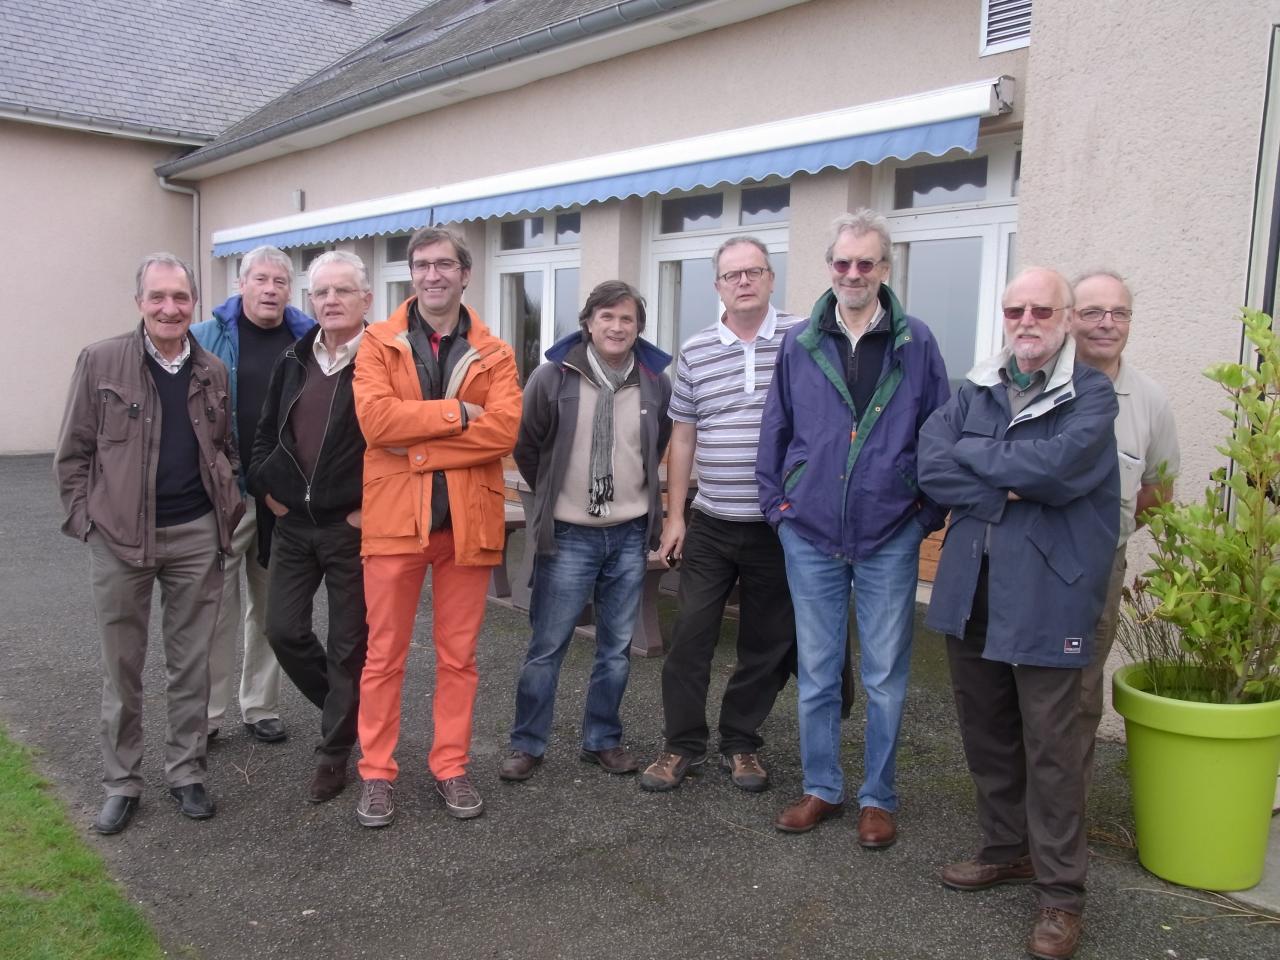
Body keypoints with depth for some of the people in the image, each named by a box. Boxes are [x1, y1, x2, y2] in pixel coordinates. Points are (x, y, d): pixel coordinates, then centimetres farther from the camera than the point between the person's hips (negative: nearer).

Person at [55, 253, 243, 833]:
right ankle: (121, 783, 24)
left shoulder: (214, 372, 5)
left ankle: (186, 774, 25)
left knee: (191, 665, 10)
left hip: (197, 535, 2)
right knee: (121, 666, 9)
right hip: (119, 537, -2)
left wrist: (229, 506, 5)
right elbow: (73, 452, 0)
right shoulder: (100, 361, -3)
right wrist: (84, 518, -4)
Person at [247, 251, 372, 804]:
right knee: (283, 630, 8)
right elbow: (266, 434, 18)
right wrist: (266, 488, 7)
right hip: (292, 523, 6)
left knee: (349, 644, 5)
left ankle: (334, 753, 21)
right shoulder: (293, 362, 9)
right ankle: (344, 706, 33)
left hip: (353, 529, -6)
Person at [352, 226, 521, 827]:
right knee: (384, 654, 7)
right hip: (393, 516, -1)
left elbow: (503, 429, -11)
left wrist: (415, 443, -15)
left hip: (467, 519, 2)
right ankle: (376, 772, 21)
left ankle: (451, 767, 26)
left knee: (458, 656, 11)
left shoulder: (493, 354, 5)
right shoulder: (379, 343, 3)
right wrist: (457, 412, -15)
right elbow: (374, 418, -14)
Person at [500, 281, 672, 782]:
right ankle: (527, 743, 18)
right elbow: (527, 446, 4)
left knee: (617, 647, 12)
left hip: (630, 534, 3)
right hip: (567, 534, -2)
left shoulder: (656, 382, 0)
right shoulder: (554, 377, -7)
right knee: (547, 646, 4)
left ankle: (603, 738, 28)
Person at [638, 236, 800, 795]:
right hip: (709, 524, 2)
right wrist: (674, 516, 6)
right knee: (690, 638, 5)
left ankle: (741, 744, 27)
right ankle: (683, 745, 21)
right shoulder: (695, 352, 4)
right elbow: (682, 438, 9)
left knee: (768, 644, 10)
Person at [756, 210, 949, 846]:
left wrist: (928, 513, -2)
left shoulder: (916, 345, 1)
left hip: (890, 538, -1)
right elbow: (775, 432, 10)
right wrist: (777, 504, 5)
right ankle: (822, 789, 26)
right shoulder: (800, 345, 5)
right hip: (811, 536, 2)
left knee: (885, 678, 7)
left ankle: (878, 798, 23)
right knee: (816, 672, 11)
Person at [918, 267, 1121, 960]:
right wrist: (1008, 491, -15)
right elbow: (930, 467, -4)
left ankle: (1060, 889, 16)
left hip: (1045, 597, -5)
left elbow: (1057, 465, -23)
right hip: (970, 589, 5)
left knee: (1050, 747, 2)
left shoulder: (1091, 395, -4)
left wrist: (972, 454, -9)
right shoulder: (976, 390, 10)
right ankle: (1006, 850, 35)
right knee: (985, 734, 16)